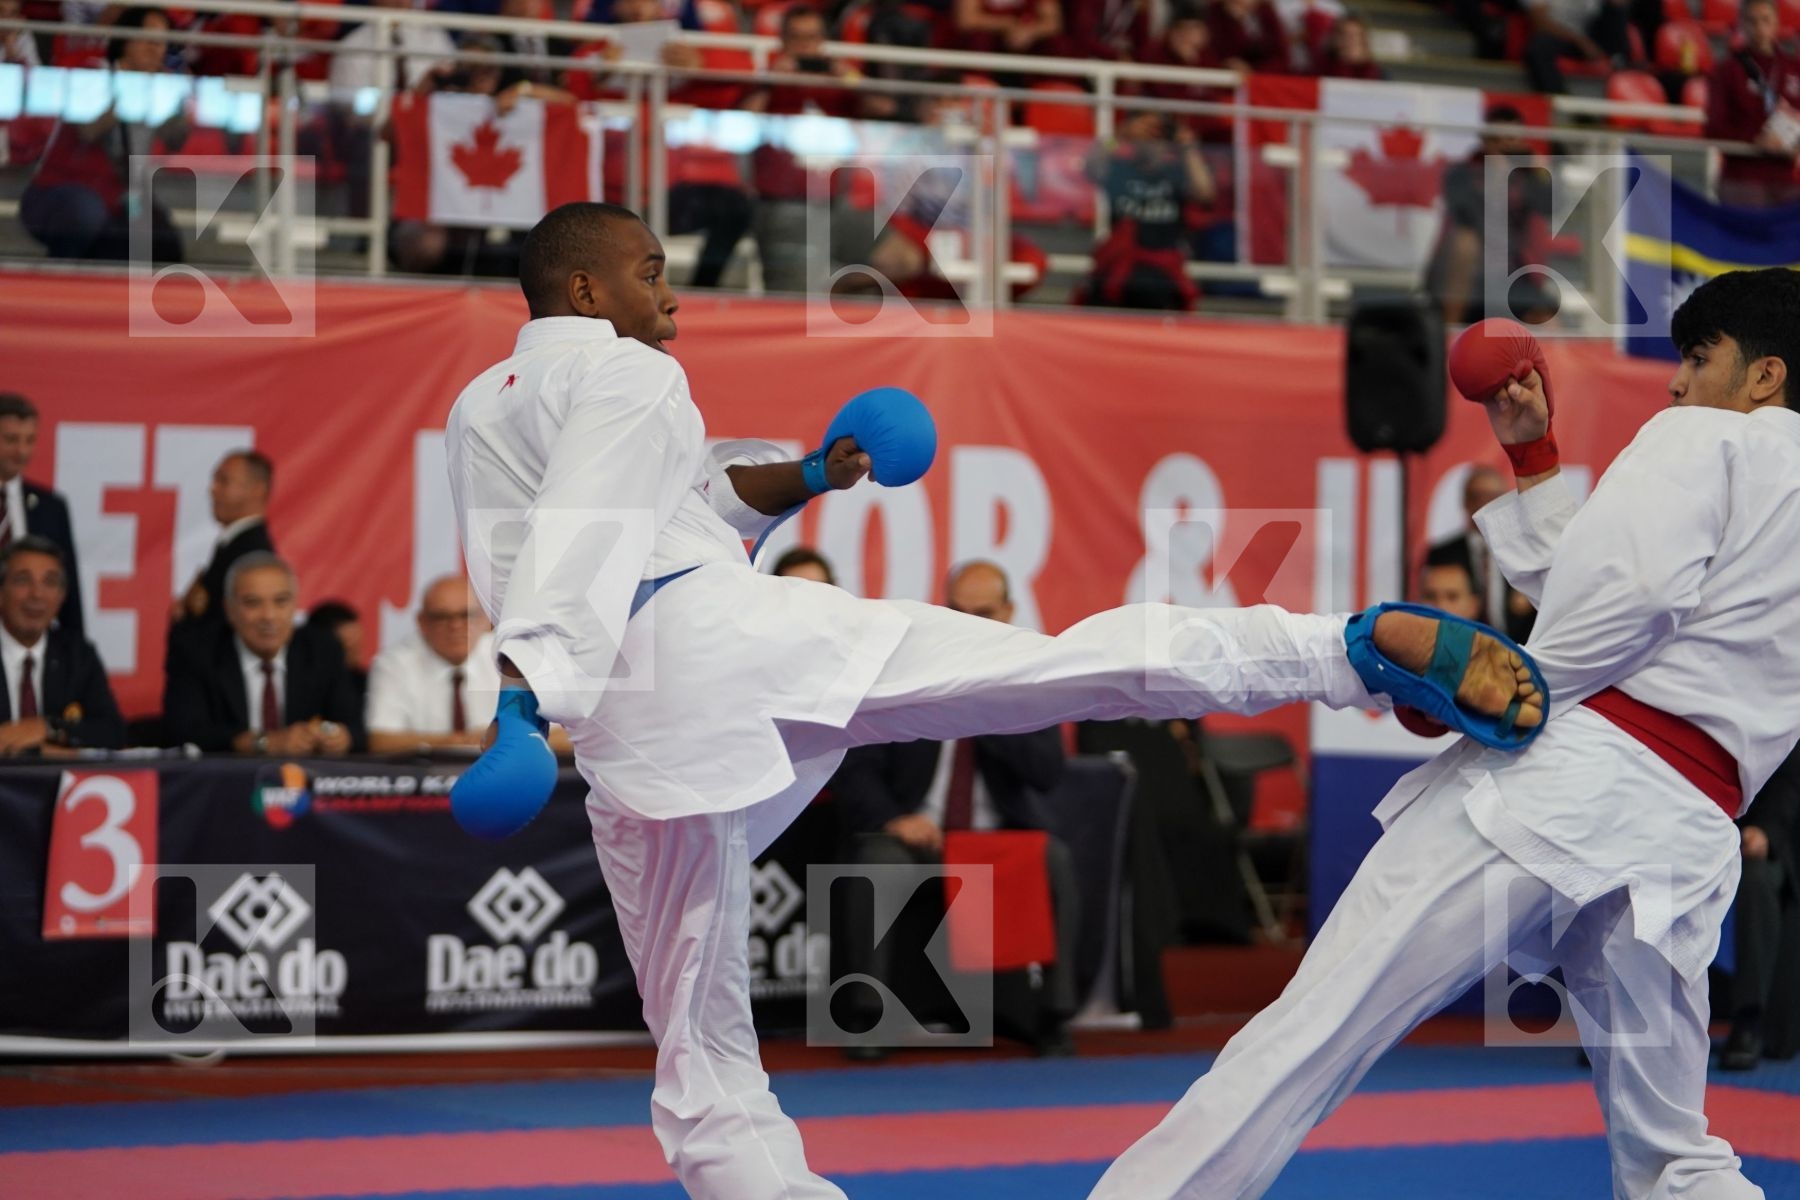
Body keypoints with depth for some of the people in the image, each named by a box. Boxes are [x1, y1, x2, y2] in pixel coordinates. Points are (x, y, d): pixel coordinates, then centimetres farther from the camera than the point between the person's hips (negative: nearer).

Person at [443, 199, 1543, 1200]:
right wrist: (528, 688, -23)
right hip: (727, 631, -5)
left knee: (703, 1055, 11)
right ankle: (1368, 642, -17)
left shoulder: (478, 415, 27)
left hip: (629, 726, 5)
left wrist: (801, 479, 31)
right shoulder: (623, 374, 6)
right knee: (1080, 660, -8)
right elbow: (586, 531, -11)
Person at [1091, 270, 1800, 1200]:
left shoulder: (1706, 441, 6)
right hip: (1688, 834, 7)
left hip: (1565, 774, -7)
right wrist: (1531, 456, 33)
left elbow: (1628, 589, -12)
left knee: (1318, 1023, -11)